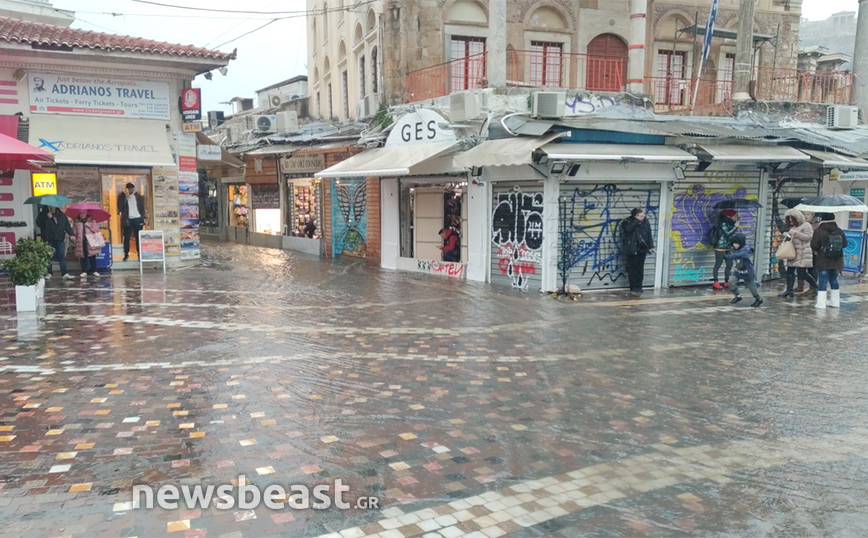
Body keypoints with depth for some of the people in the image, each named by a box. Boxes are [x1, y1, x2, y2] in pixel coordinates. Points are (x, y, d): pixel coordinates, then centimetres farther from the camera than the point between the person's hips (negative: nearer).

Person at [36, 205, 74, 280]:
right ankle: (49, 273, 14)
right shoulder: (43, 215, 0)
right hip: (48, 241, -2)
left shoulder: (61, 215, 7)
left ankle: (65, 273, 3)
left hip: (60, 240, 2)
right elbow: (38, 223, -14)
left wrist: (71, 234, -6)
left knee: (62, 256, 1)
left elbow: (67, 225, 6)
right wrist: (47, 217, -23)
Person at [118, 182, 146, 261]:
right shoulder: (121, 196, 1)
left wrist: (143, 218, 2)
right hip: (127, 220, -1)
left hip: (137, 219, 1)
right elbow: (120, 207, -9)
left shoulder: (138, 196, 8)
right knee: (126, 238, 0)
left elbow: (142, 208, 11)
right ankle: (126, 254, 7)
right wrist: (126, 198, -15)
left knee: (138, 237, 2)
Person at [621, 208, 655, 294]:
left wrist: (651, 246, 5)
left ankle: (639, 286, 17)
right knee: (632, 268, -1)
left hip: (642, 248, 4)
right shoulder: (628, 221, -7)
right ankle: (633, 287, 7)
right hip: (632, 249, -4)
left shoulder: (645, 221, 4)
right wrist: (637, 220, -24)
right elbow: (627, 228, -28)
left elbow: (649, 234, 9)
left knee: (640, 268, 8)